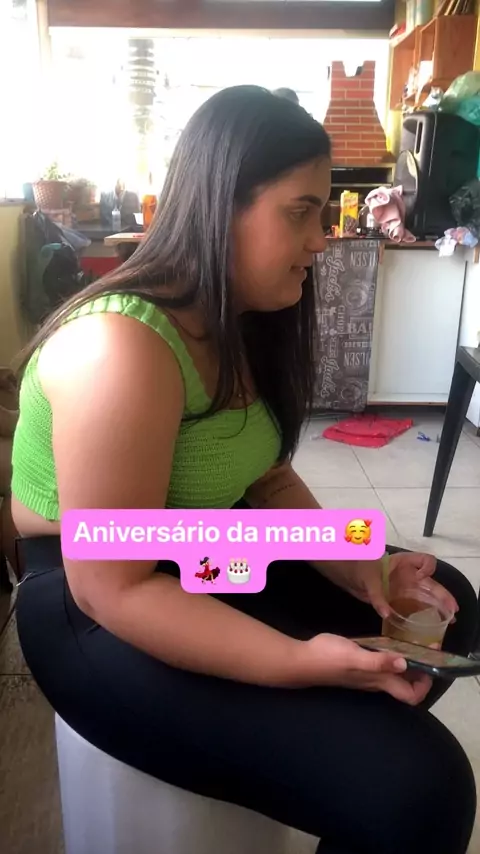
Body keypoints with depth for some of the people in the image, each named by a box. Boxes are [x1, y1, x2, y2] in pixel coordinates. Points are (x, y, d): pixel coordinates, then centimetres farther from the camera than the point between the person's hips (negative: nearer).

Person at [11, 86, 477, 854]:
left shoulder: (243, 321, 3)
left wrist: (353, 569, -8)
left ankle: (350, 732, 33)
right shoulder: (121, 350, -27)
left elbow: (266, 475, 6)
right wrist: (301, 662, -31)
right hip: (100, 617, -9)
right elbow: (111, 587, -26)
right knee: (417, 787, -20)